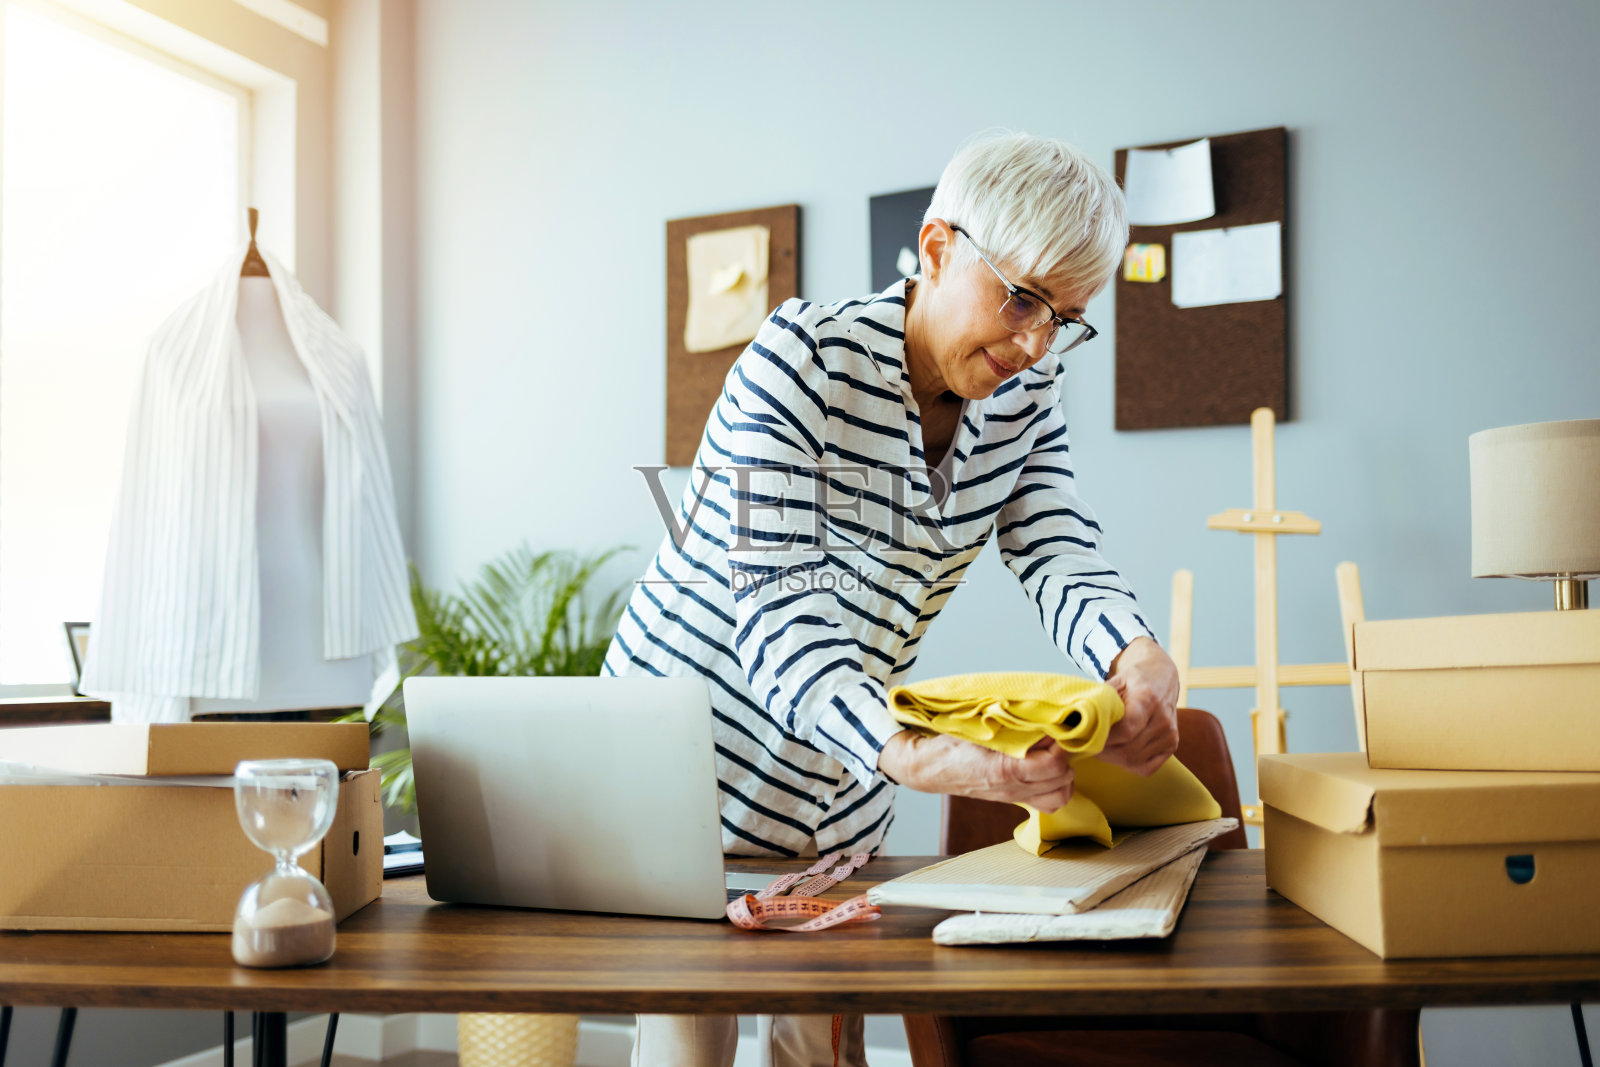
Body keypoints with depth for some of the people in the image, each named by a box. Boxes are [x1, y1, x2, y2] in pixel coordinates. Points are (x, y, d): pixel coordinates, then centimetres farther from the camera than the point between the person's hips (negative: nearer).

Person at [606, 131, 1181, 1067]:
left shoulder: (1023, 399, -1)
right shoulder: (804, 358, -21)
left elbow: (1063, 558, -12)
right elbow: (776, 606, -30)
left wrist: (1140, 661, -37)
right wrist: (907, 753, -48)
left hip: (846, 798, 6)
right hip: (699, 746, -5)